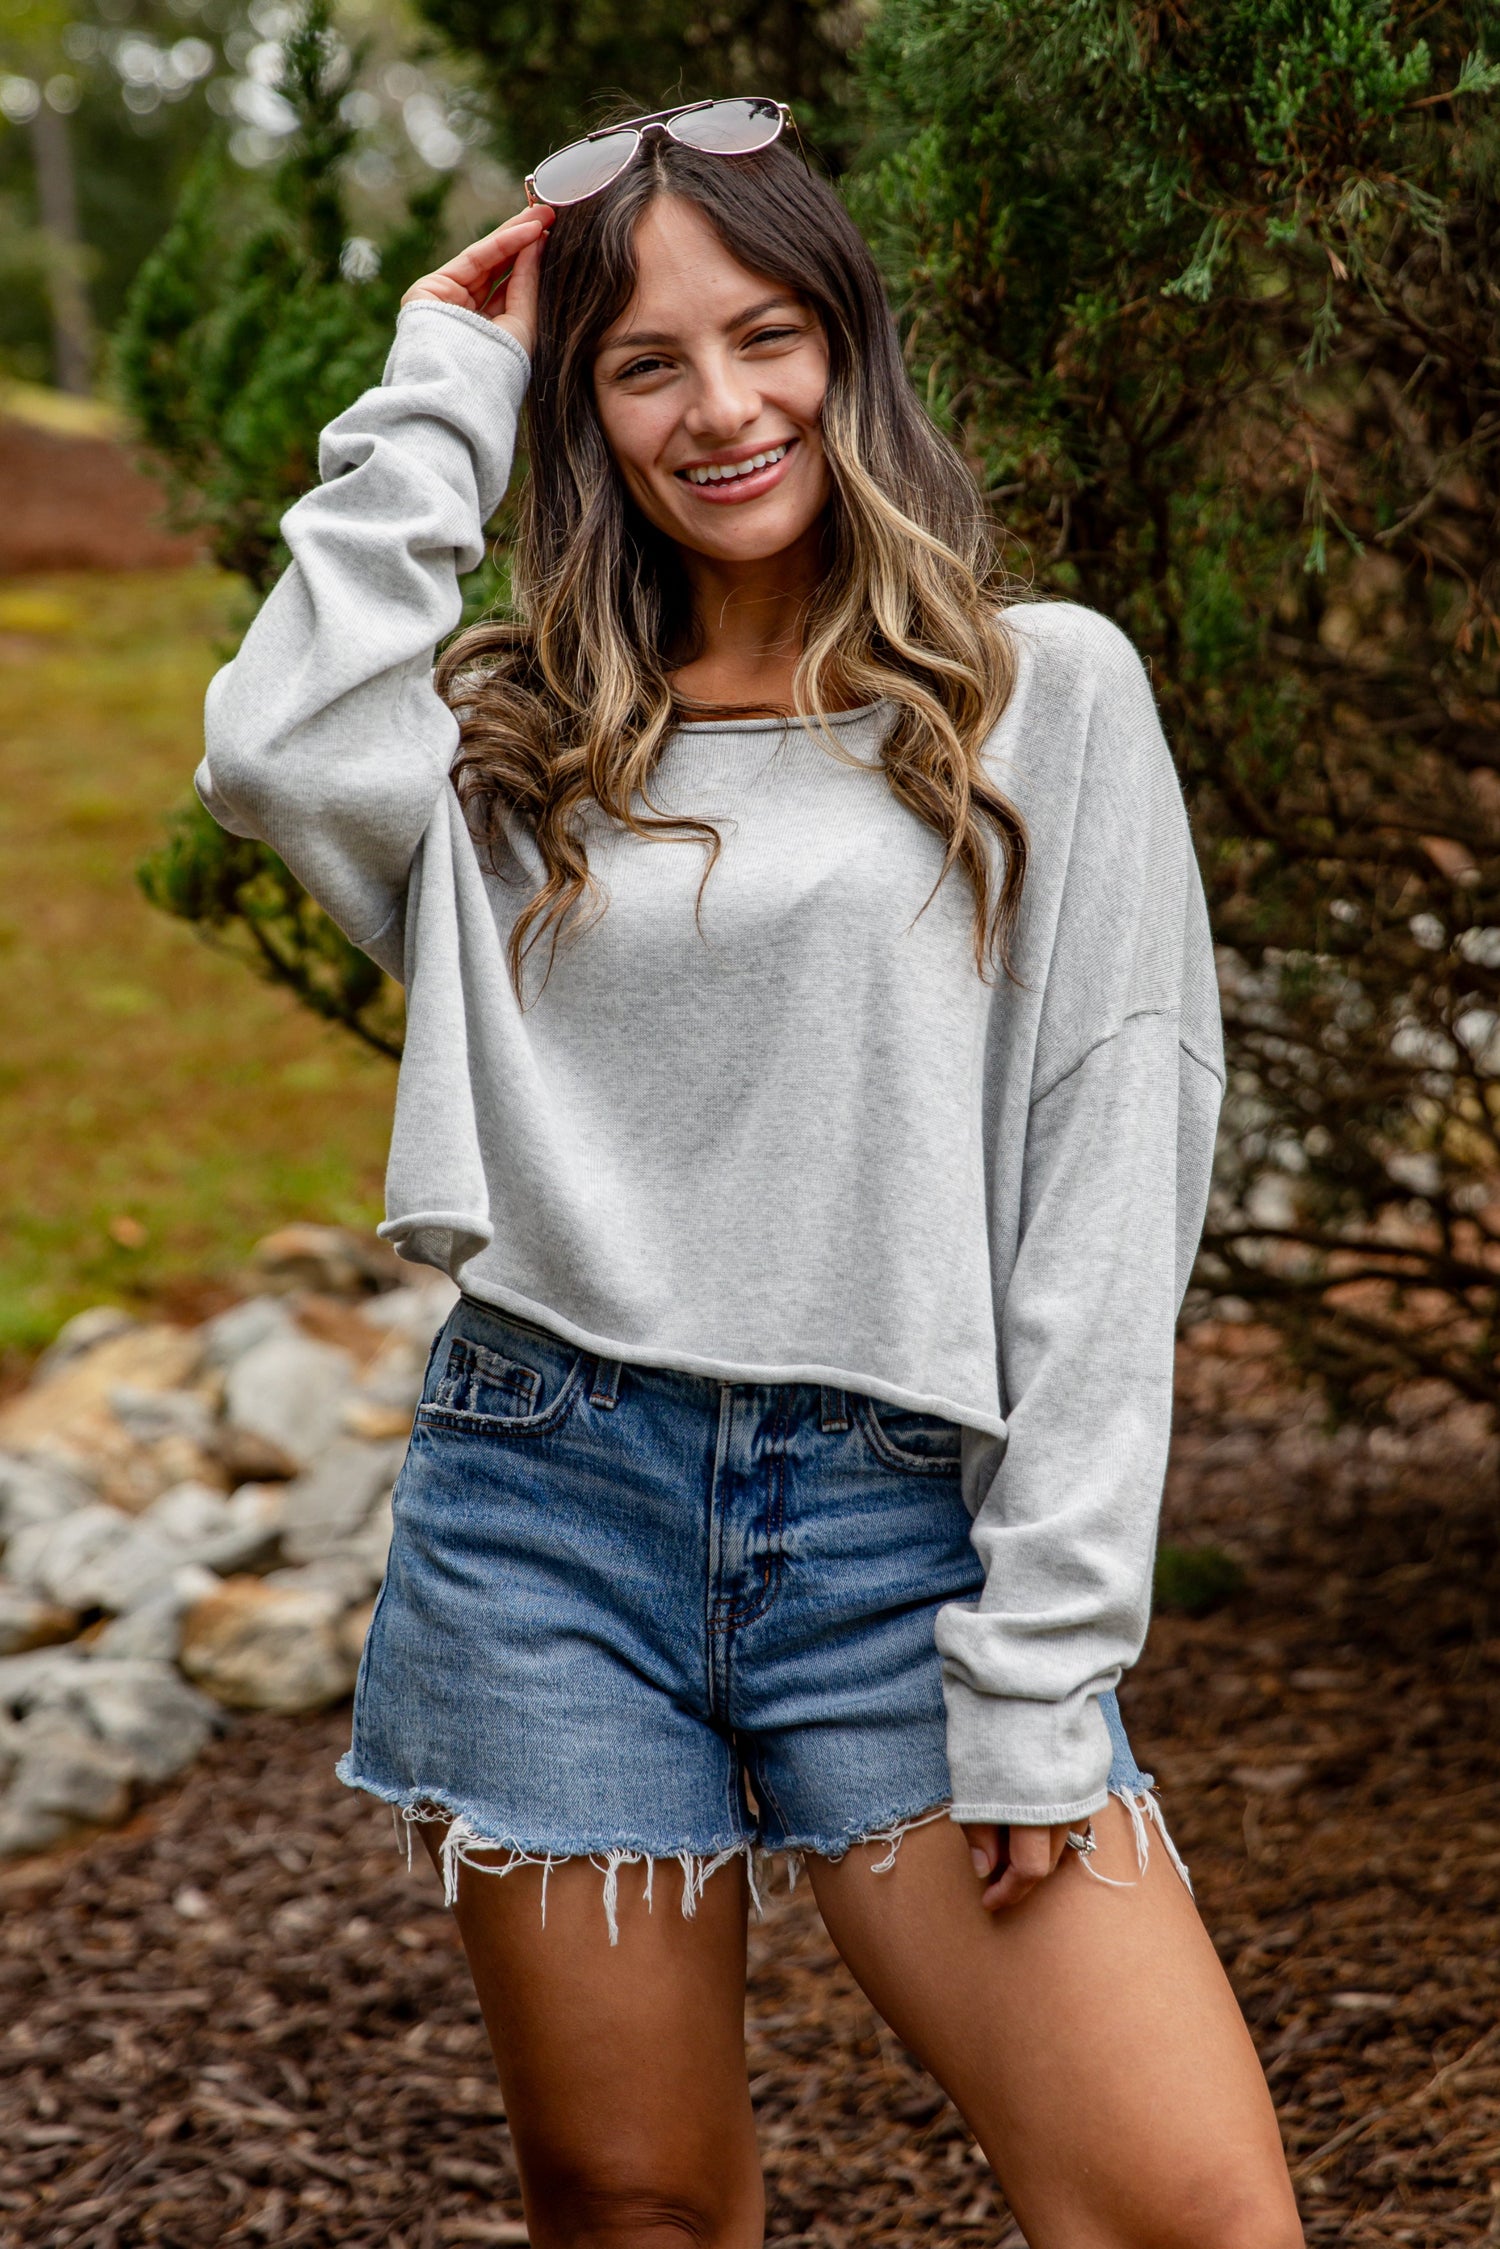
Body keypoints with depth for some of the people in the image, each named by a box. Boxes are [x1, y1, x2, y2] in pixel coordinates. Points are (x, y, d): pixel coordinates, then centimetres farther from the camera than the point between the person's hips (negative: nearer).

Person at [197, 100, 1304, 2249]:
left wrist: (1042, 1666, -8)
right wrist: (438, 396, 2)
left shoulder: (1046, 697, 4)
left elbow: (1111, 1177, -2)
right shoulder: (525, 735, 12)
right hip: (546, 1506, 2)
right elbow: (271, 749, -12)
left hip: (902, 1525, -2)